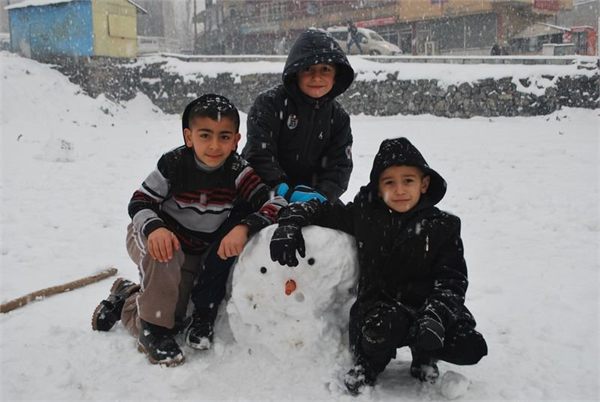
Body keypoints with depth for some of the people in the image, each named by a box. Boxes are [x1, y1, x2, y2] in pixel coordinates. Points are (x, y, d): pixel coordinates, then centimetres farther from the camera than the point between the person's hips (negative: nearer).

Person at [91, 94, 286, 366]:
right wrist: (154, 227, -41)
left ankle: (126, 298, 30)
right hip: (155, 237, -3)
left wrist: (244, 227, -47)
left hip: (195, 254, 3)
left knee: (171, 321, -1)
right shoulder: (174, 163, -24)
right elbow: (139, 202, -19)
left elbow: (276, 203, -29)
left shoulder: (237, 171, -21)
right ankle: (154, 328, -17)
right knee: (162, 254, -40)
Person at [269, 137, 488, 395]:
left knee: (471, 348, -21)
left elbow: (453, 280, -5)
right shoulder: (363, 215, 1)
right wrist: (290, 224, -14)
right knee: (382, 329, -36)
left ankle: (423, 355, 14)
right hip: (378, 304, -1)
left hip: (425, 305, 1)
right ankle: (371, 364, 3)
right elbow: (317, 210, 7)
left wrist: (435, 316, -22)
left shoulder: (442, 227, -1)